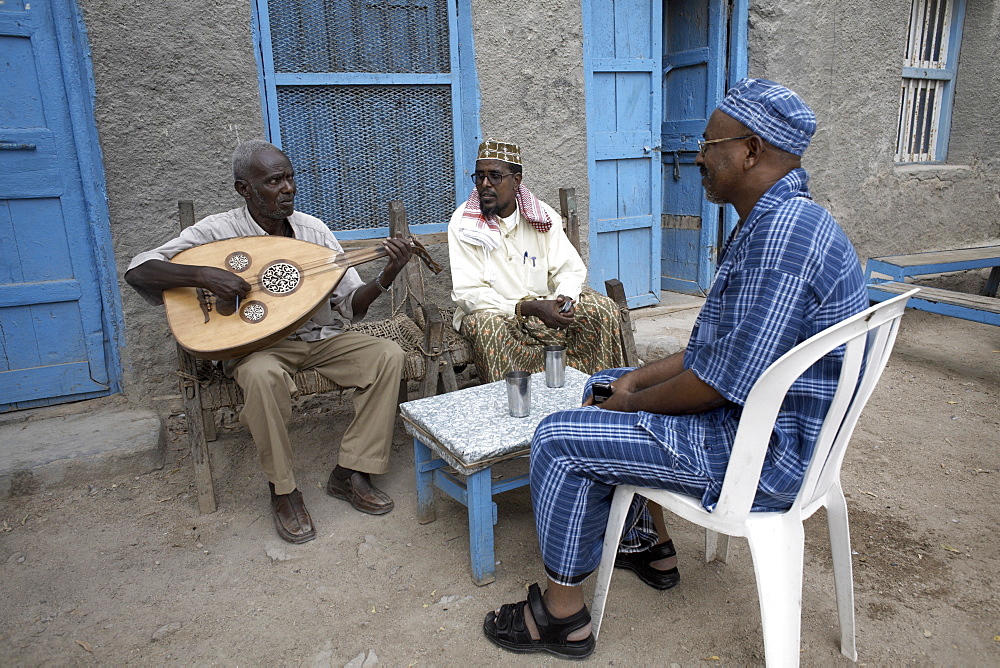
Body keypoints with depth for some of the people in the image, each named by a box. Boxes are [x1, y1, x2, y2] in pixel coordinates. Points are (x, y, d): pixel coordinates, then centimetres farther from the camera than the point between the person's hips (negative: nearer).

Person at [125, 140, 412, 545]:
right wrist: (203, 275, -29)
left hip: (321, 337, 4)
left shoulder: (313, 229, 1)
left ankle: (351, 472, -9)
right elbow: (138, 270, -13)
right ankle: (283, 490, -15)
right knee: (262, 373, -38)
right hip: (257, 344, -4)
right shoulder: (218, 231, -8)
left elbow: (351, 303, 0)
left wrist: (386, 277, -19)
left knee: (388, 355, -18)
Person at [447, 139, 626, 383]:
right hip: (491, 312, -4)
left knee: (603, 309, -13)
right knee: (488, 326, -37)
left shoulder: (542, 215, 1)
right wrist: (528, 308, -28)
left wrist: (564, 299, -23)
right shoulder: (463, 223, -10)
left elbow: (571, 269, 2)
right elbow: (467, 293, -17)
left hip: (542, 309, 4)